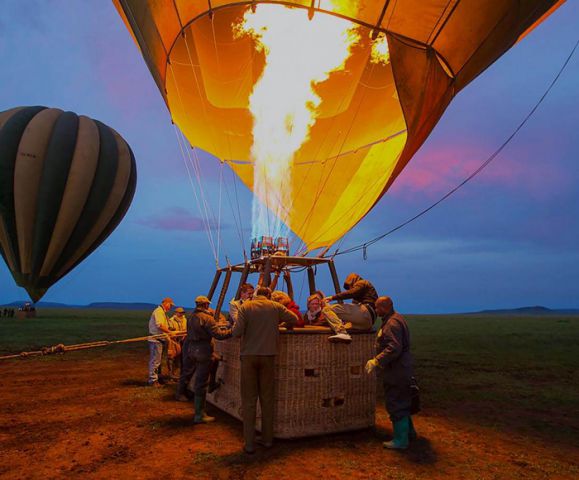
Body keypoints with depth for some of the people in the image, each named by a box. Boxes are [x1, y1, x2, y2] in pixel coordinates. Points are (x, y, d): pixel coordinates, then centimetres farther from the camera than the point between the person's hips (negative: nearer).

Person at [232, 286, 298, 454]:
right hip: (268, 354, 1)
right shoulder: (276, 307, 1)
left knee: (248, 400, 5)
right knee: (267, 399, 13)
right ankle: (267, 439, 21)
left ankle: (249, 443, 8)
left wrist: (235, 328, 10)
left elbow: (237, 332, -12)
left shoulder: (245, 307, -4)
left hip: (248, 355, -1)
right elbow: (294, 320, 13)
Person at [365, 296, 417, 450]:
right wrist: (378, 360, 19)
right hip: (401, 368, 11)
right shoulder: (396, 319, 12)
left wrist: (376, 361, -30)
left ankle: (400, 440, 10)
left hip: (397, 371, -11)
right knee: (402, 401, 22)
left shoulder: (392, 323, -21)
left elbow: (394, 348, -31)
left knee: (395, 404, 0)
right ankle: (409, 431, 35)